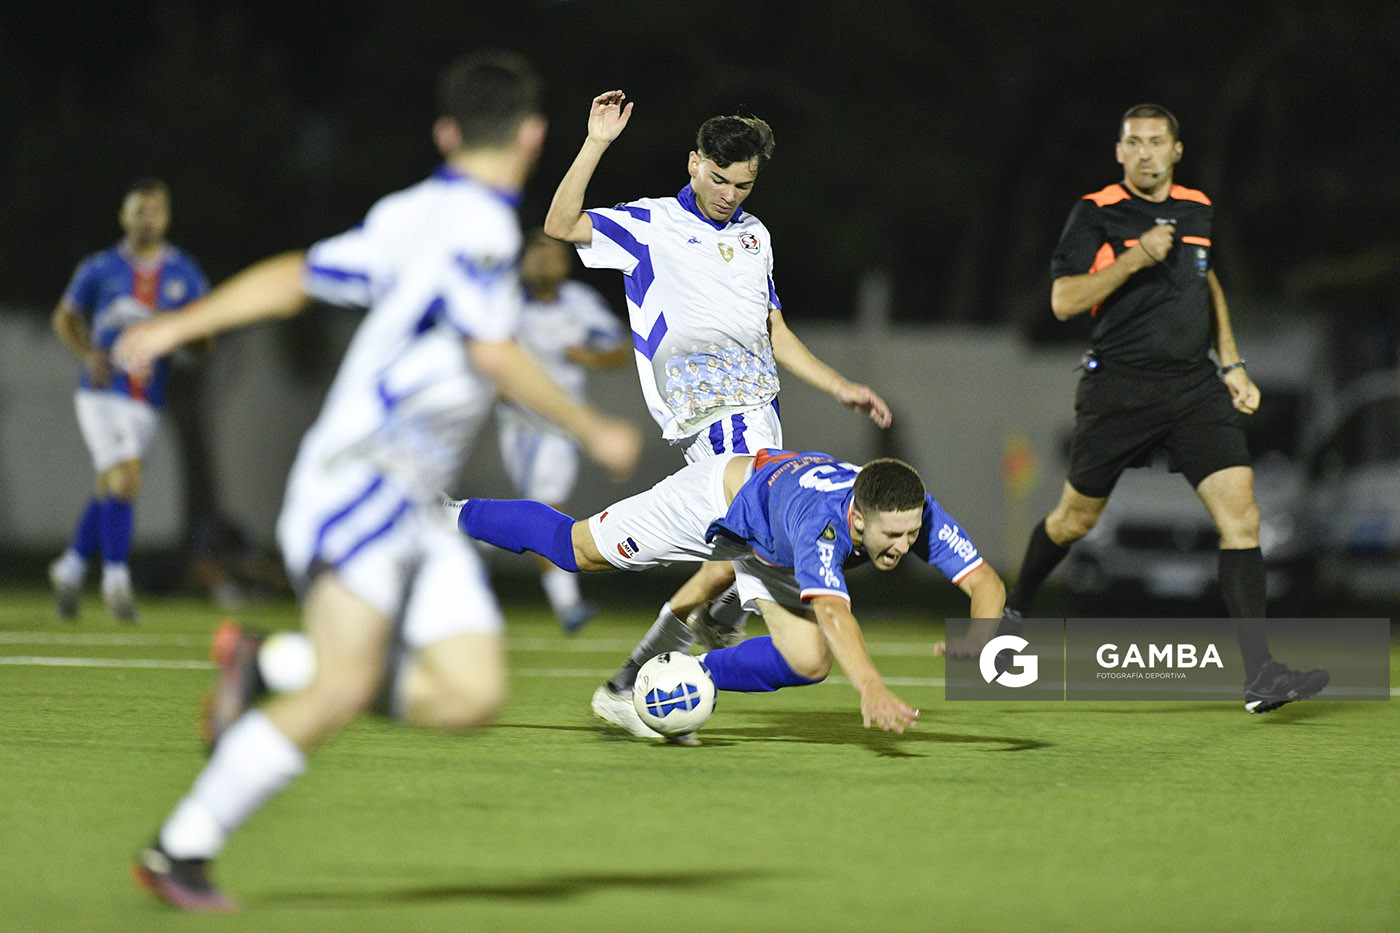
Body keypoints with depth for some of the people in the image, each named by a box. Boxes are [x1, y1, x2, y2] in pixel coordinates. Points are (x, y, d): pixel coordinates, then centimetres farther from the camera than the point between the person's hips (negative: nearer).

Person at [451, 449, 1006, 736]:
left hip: (769, 551, 6)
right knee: (575, 548, 10)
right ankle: (456, 514, 34)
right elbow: (832, 612, -62)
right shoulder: (823, 523, -49)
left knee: (808, 662, -7)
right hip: (719, 497, -5)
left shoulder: (916, 514, -33)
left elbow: (987, 584, -34)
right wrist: (872, 690, -76)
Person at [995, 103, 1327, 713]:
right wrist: (1134, 257, -21)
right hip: (1119, 385, -3)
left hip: (1195, 388, 4)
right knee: (1076, 518, 10)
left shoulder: (1197, 209, 11)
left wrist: (1231, 364, 21)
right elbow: (1063, 301, -13)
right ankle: (1015, 610, 40)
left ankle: (1260, 674, -15)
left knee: (1240, 514, -11)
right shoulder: (1096, 213, -5)